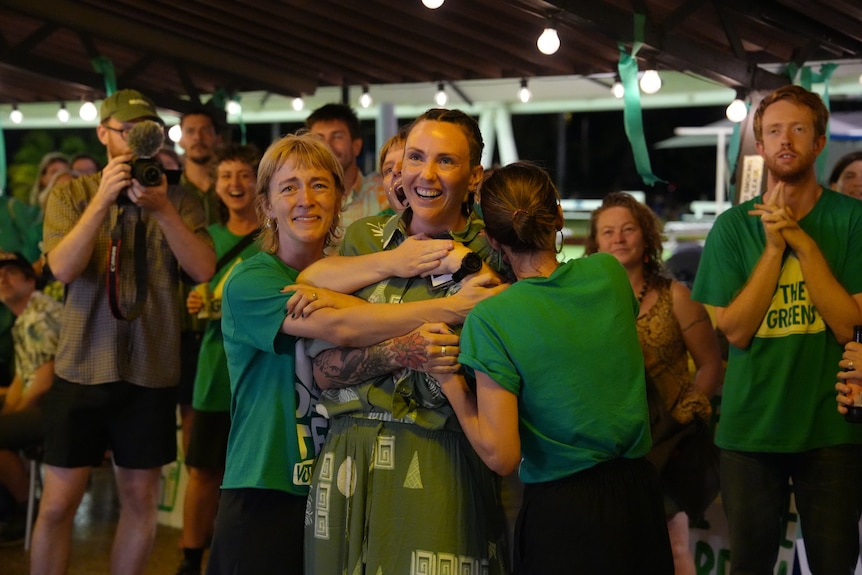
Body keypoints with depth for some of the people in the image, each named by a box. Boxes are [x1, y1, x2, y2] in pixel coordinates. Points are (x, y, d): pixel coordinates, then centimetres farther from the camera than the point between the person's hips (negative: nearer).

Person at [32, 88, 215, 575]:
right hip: (83, 366, -1)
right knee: (59, 502, -1)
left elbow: (204, 269, -9)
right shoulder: (72, 195, 4)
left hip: (151, 372, 1)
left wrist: (162, 209, -18)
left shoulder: (179, 202, 6)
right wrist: (103, 200, -18)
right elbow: (63, 268, -11)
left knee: (141, 499, 8)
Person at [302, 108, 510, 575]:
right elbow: (325, 369, 0)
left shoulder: (490, 256, 1)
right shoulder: (364, 237, 8)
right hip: (351, 460, 3)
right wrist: (401, 352, -18)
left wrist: (461, 264, -14)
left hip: (440, 463, -2)